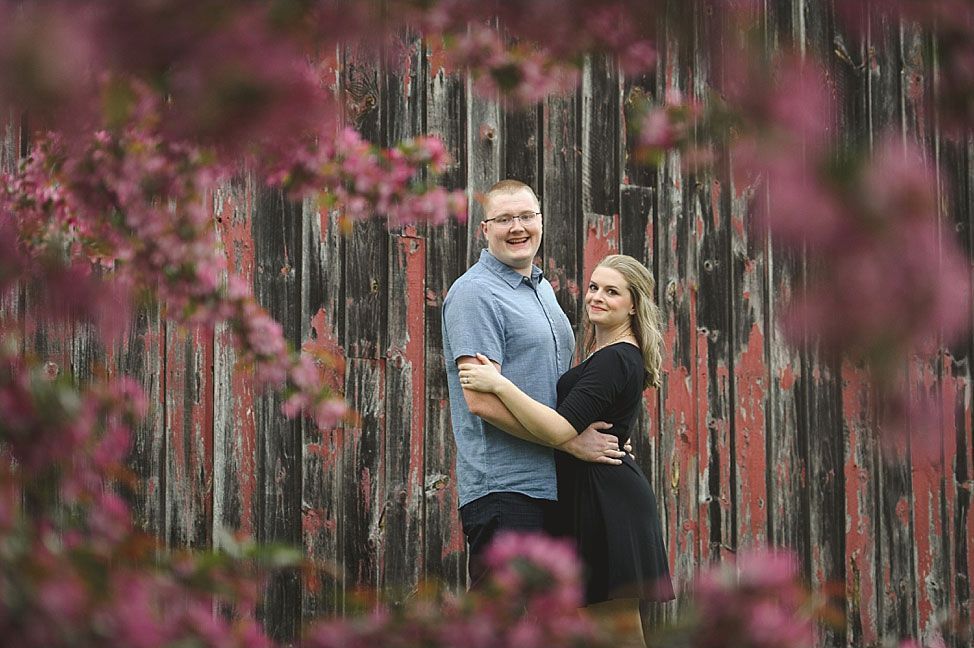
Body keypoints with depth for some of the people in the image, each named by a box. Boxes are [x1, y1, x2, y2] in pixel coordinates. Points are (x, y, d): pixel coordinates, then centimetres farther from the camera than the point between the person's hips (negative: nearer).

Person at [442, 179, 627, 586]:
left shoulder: (542, 289, 19)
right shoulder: (475, 293, -11)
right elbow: (482, 400, -19)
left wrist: (593, 427, 12)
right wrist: (571, 440, -17)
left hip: (550, 487, 9)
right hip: (503, 488, -9)